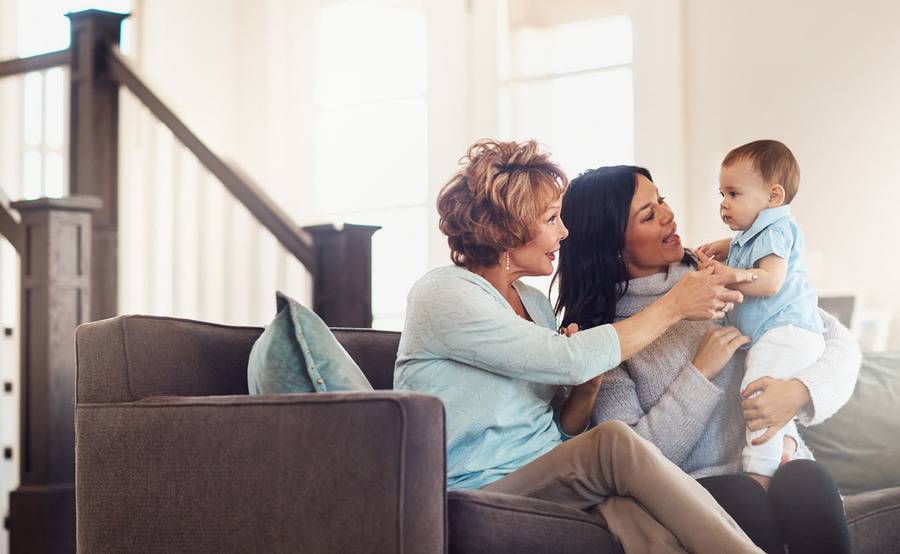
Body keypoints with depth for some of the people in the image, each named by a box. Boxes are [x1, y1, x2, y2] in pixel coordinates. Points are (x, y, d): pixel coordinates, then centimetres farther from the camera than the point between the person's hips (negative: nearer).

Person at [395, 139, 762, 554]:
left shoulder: (533, 302, 16)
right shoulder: (442, 294, -9)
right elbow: (569, 359, -19)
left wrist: (587, 389, -4)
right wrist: (674, 306, -11)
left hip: (555, 481, 6)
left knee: (634, 514, -31)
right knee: (614, 442, -33)